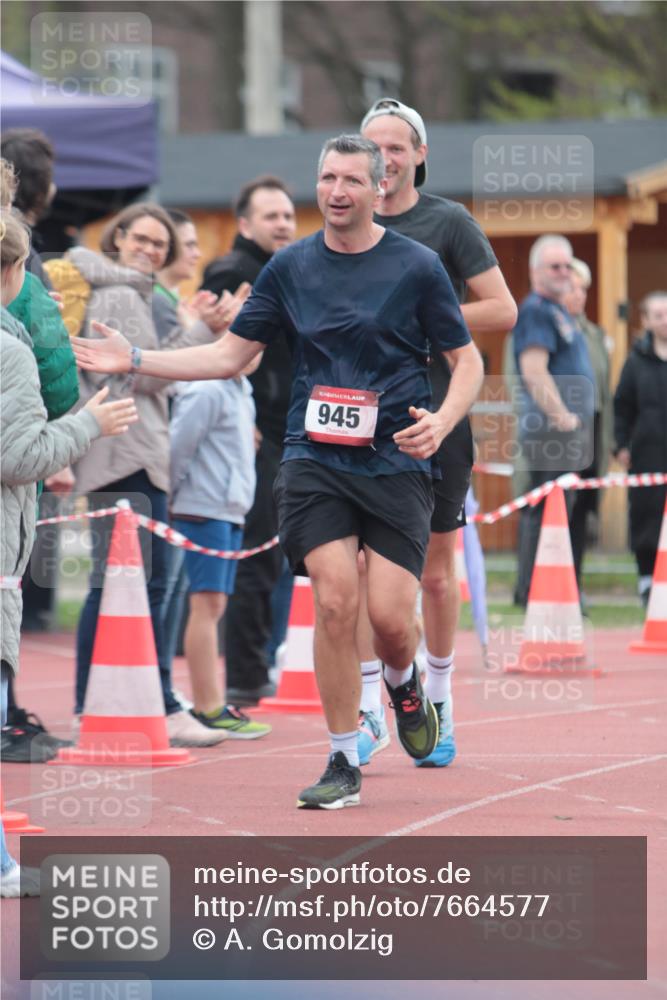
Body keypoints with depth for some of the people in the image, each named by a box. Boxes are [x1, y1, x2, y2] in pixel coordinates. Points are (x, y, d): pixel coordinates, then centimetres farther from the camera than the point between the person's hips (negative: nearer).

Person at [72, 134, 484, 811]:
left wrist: (442, 420, -13)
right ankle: (343, 763, -2)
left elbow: (467, 360, 6)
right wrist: (135, 361, 6)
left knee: (389, 615, -10)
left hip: (395, 463, -1)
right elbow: (230, 355, 14)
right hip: (312, 460, 1)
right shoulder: (290, 267, 8)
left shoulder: (417, 266, 0)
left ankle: (404, 681, 28)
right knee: (334, 600, -14)